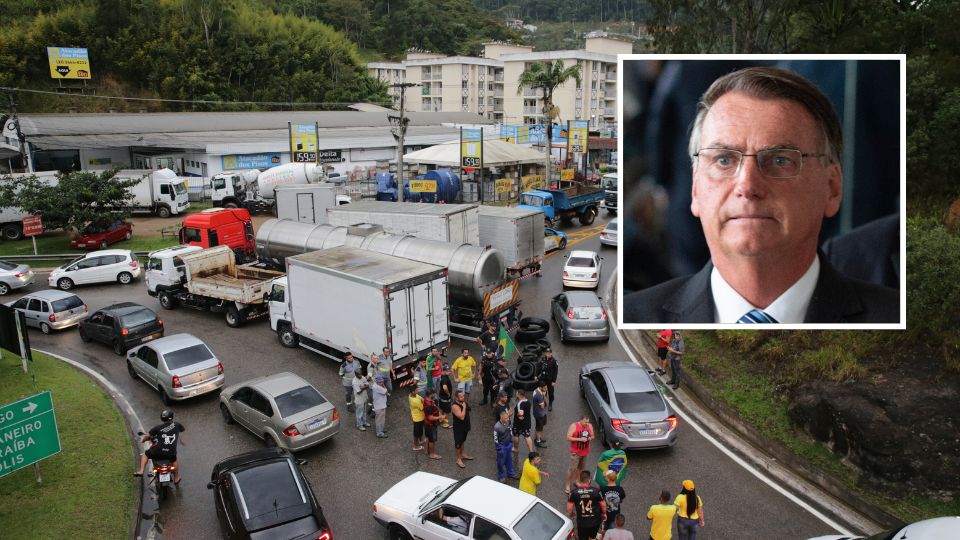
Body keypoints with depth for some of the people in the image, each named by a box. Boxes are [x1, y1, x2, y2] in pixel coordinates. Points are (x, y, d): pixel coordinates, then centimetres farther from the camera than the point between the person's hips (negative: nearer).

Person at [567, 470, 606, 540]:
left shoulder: (574, 492, -16)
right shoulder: (596, 491, -17)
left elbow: (569, 508, -10)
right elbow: (603, 505, -6)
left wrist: (571, 514, 13)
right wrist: (604, 514, 15)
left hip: (581, 522, -1)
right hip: (595, 521, 1)